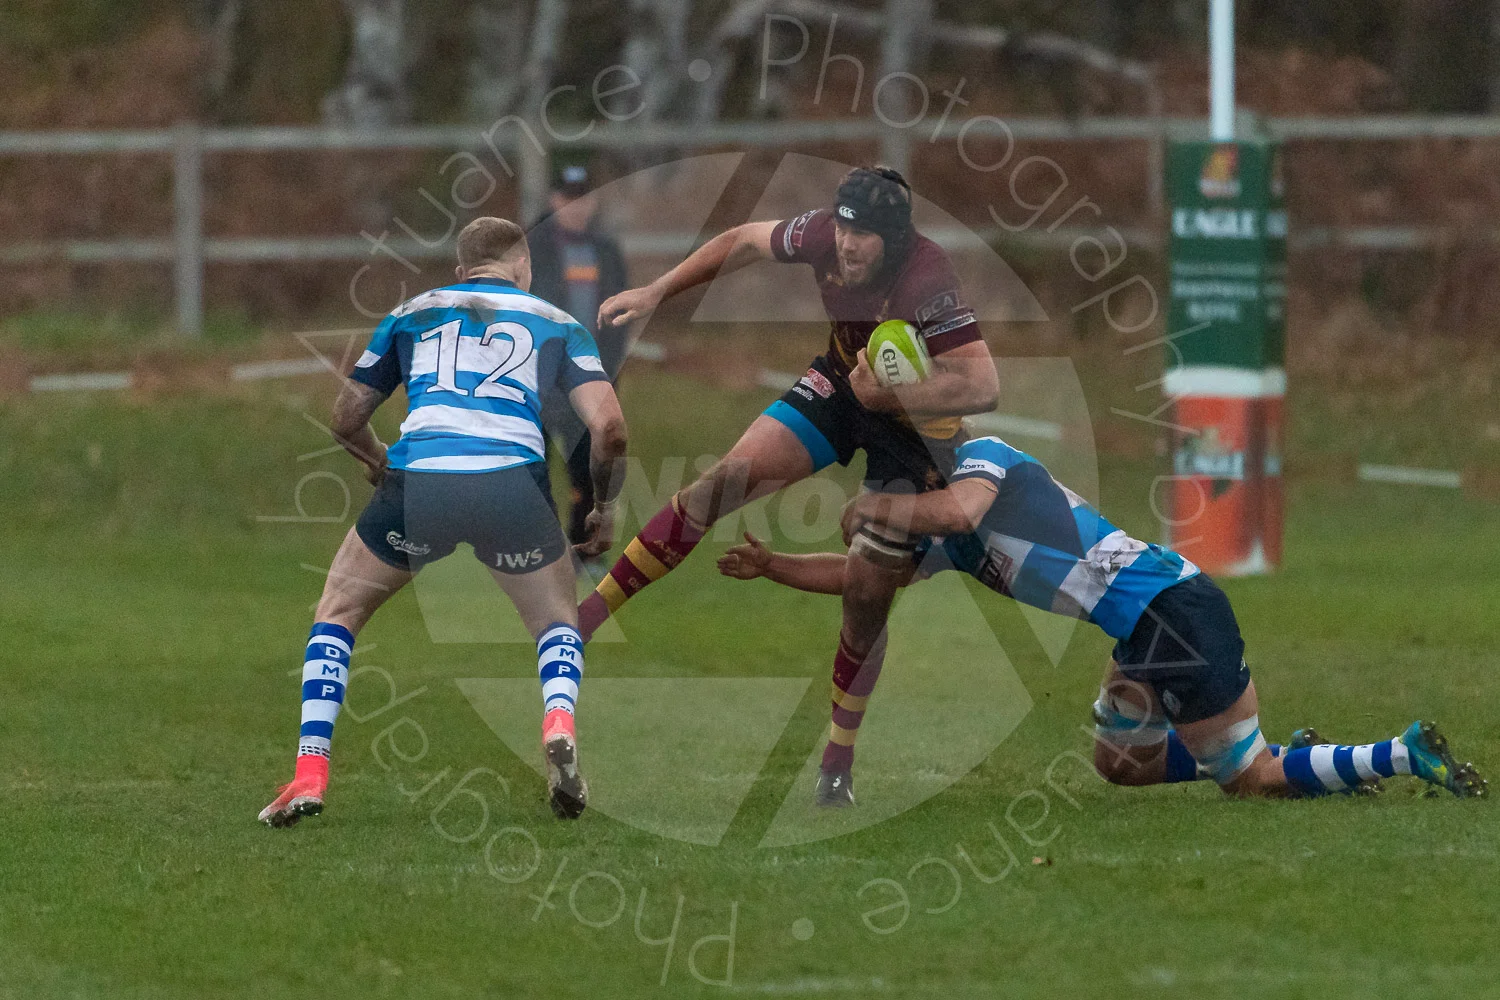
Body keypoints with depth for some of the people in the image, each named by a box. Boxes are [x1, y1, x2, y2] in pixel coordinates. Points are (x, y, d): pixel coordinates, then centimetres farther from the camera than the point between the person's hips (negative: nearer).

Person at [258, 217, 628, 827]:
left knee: (338, 614, 22)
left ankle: (309, 775, 8)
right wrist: (604, 509, 23)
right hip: (513, 479, 0)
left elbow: (346, 421, 30)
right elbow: (608, 426, 7)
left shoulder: (412, 314, 25)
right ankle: (558, 725, -8)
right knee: (558, 624, 24)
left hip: (418, 479, 0)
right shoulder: (556, 324, 21)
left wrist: (377, 463, 51)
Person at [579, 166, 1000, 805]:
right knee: (727, 478, -12)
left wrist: (888, 394, -38)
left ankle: (836, 768, 12)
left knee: (866, 597, -4)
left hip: (913, 419, -5)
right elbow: (745, 242, 2)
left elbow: (983, 388, -39)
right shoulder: (823, 235, -18)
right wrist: (655, 293, 1)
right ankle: (587, 615, -8)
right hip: (841, 385, 5)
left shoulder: (928, 284, -34)